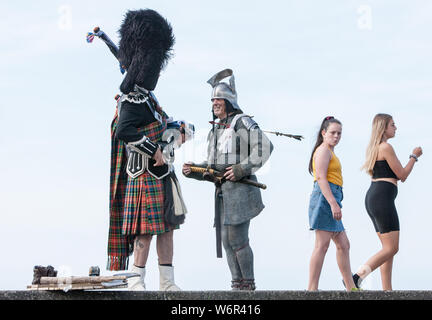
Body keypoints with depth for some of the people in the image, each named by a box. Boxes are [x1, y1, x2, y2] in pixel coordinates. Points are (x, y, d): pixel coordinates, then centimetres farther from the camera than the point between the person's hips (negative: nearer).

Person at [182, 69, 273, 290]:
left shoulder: (242, 122, -5)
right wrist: (193, 170, 5)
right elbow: (211, 165, 24)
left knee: (237, 238, -10)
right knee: (226, 239, 7)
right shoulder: (215, 129, 21)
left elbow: (264, 147, -15)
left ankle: (248, 284, -1)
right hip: (222, 190, 9)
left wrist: (242, 168, -20)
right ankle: (237, 284, 13)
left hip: (240, 188, -9)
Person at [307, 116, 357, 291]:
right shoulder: (323, 150, -6)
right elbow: (321, 178, -17)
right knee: (322, 244, -13)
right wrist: (333, 203, -24)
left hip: (330, 199, 11)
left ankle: (351, 287, 15)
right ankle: (312, 288, -15)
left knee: (343, 245, 11)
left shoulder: (330, 152, 25)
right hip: (325, 198, -11)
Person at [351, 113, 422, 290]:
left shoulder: (372, 148, 18)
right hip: (382, 198, -10)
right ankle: (356, 277, -16)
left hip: (372, 197, 10)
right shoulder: (386, 147, -11)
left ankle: (387, 290, 7)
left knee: (388, 248, 11)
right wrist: (414, 156, 5)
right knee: (392, 248, -8)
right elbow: (402, 176, -8)